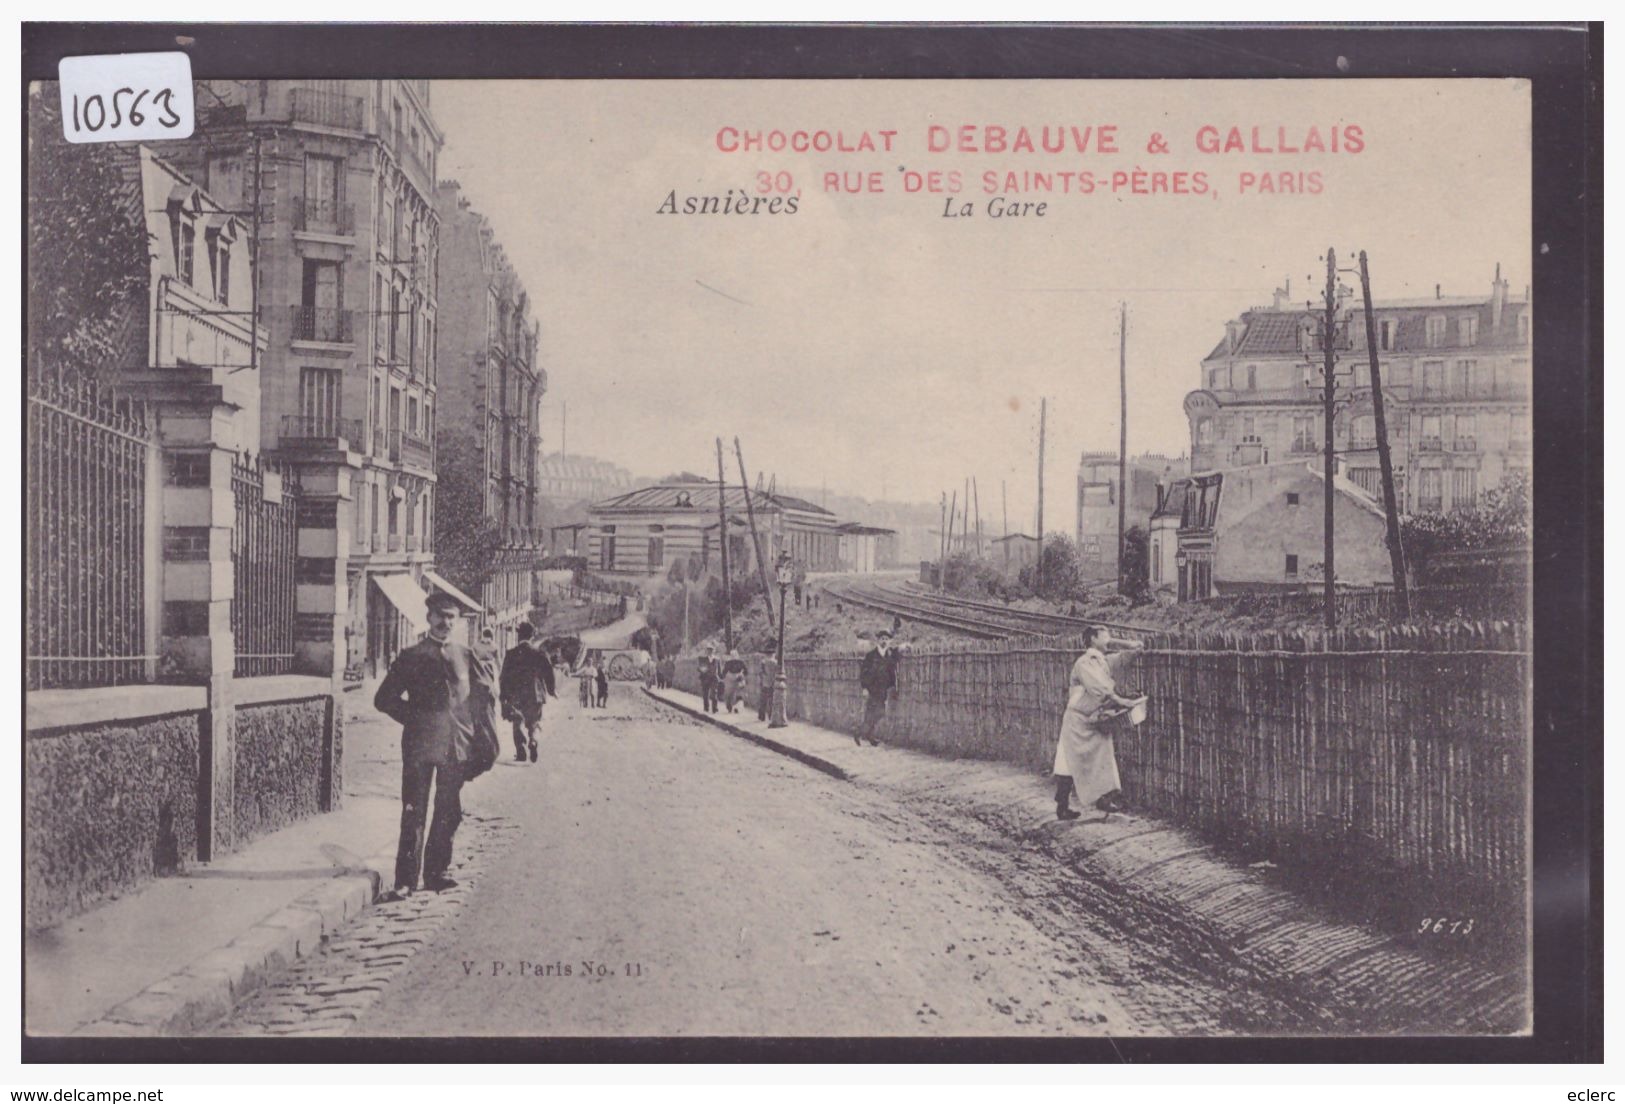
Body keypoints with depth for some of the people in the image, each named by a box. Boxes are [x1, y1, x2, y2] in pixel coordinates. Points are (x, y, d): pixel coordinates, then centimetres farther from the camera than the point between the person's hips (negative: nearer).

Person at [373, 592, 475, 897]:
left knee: (450, 813, 8)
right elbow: (384, 699, 5)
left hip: (456, 744, 4)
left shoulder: (465, 656, 12)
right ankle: (406, 879, 0)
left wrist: (473, 738, 8)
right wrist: (414, 718, -2)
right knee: (414, 812, -4)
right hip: (420, 743, -4)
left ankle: (436, 872, 20)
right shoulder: (411, 657, 2)